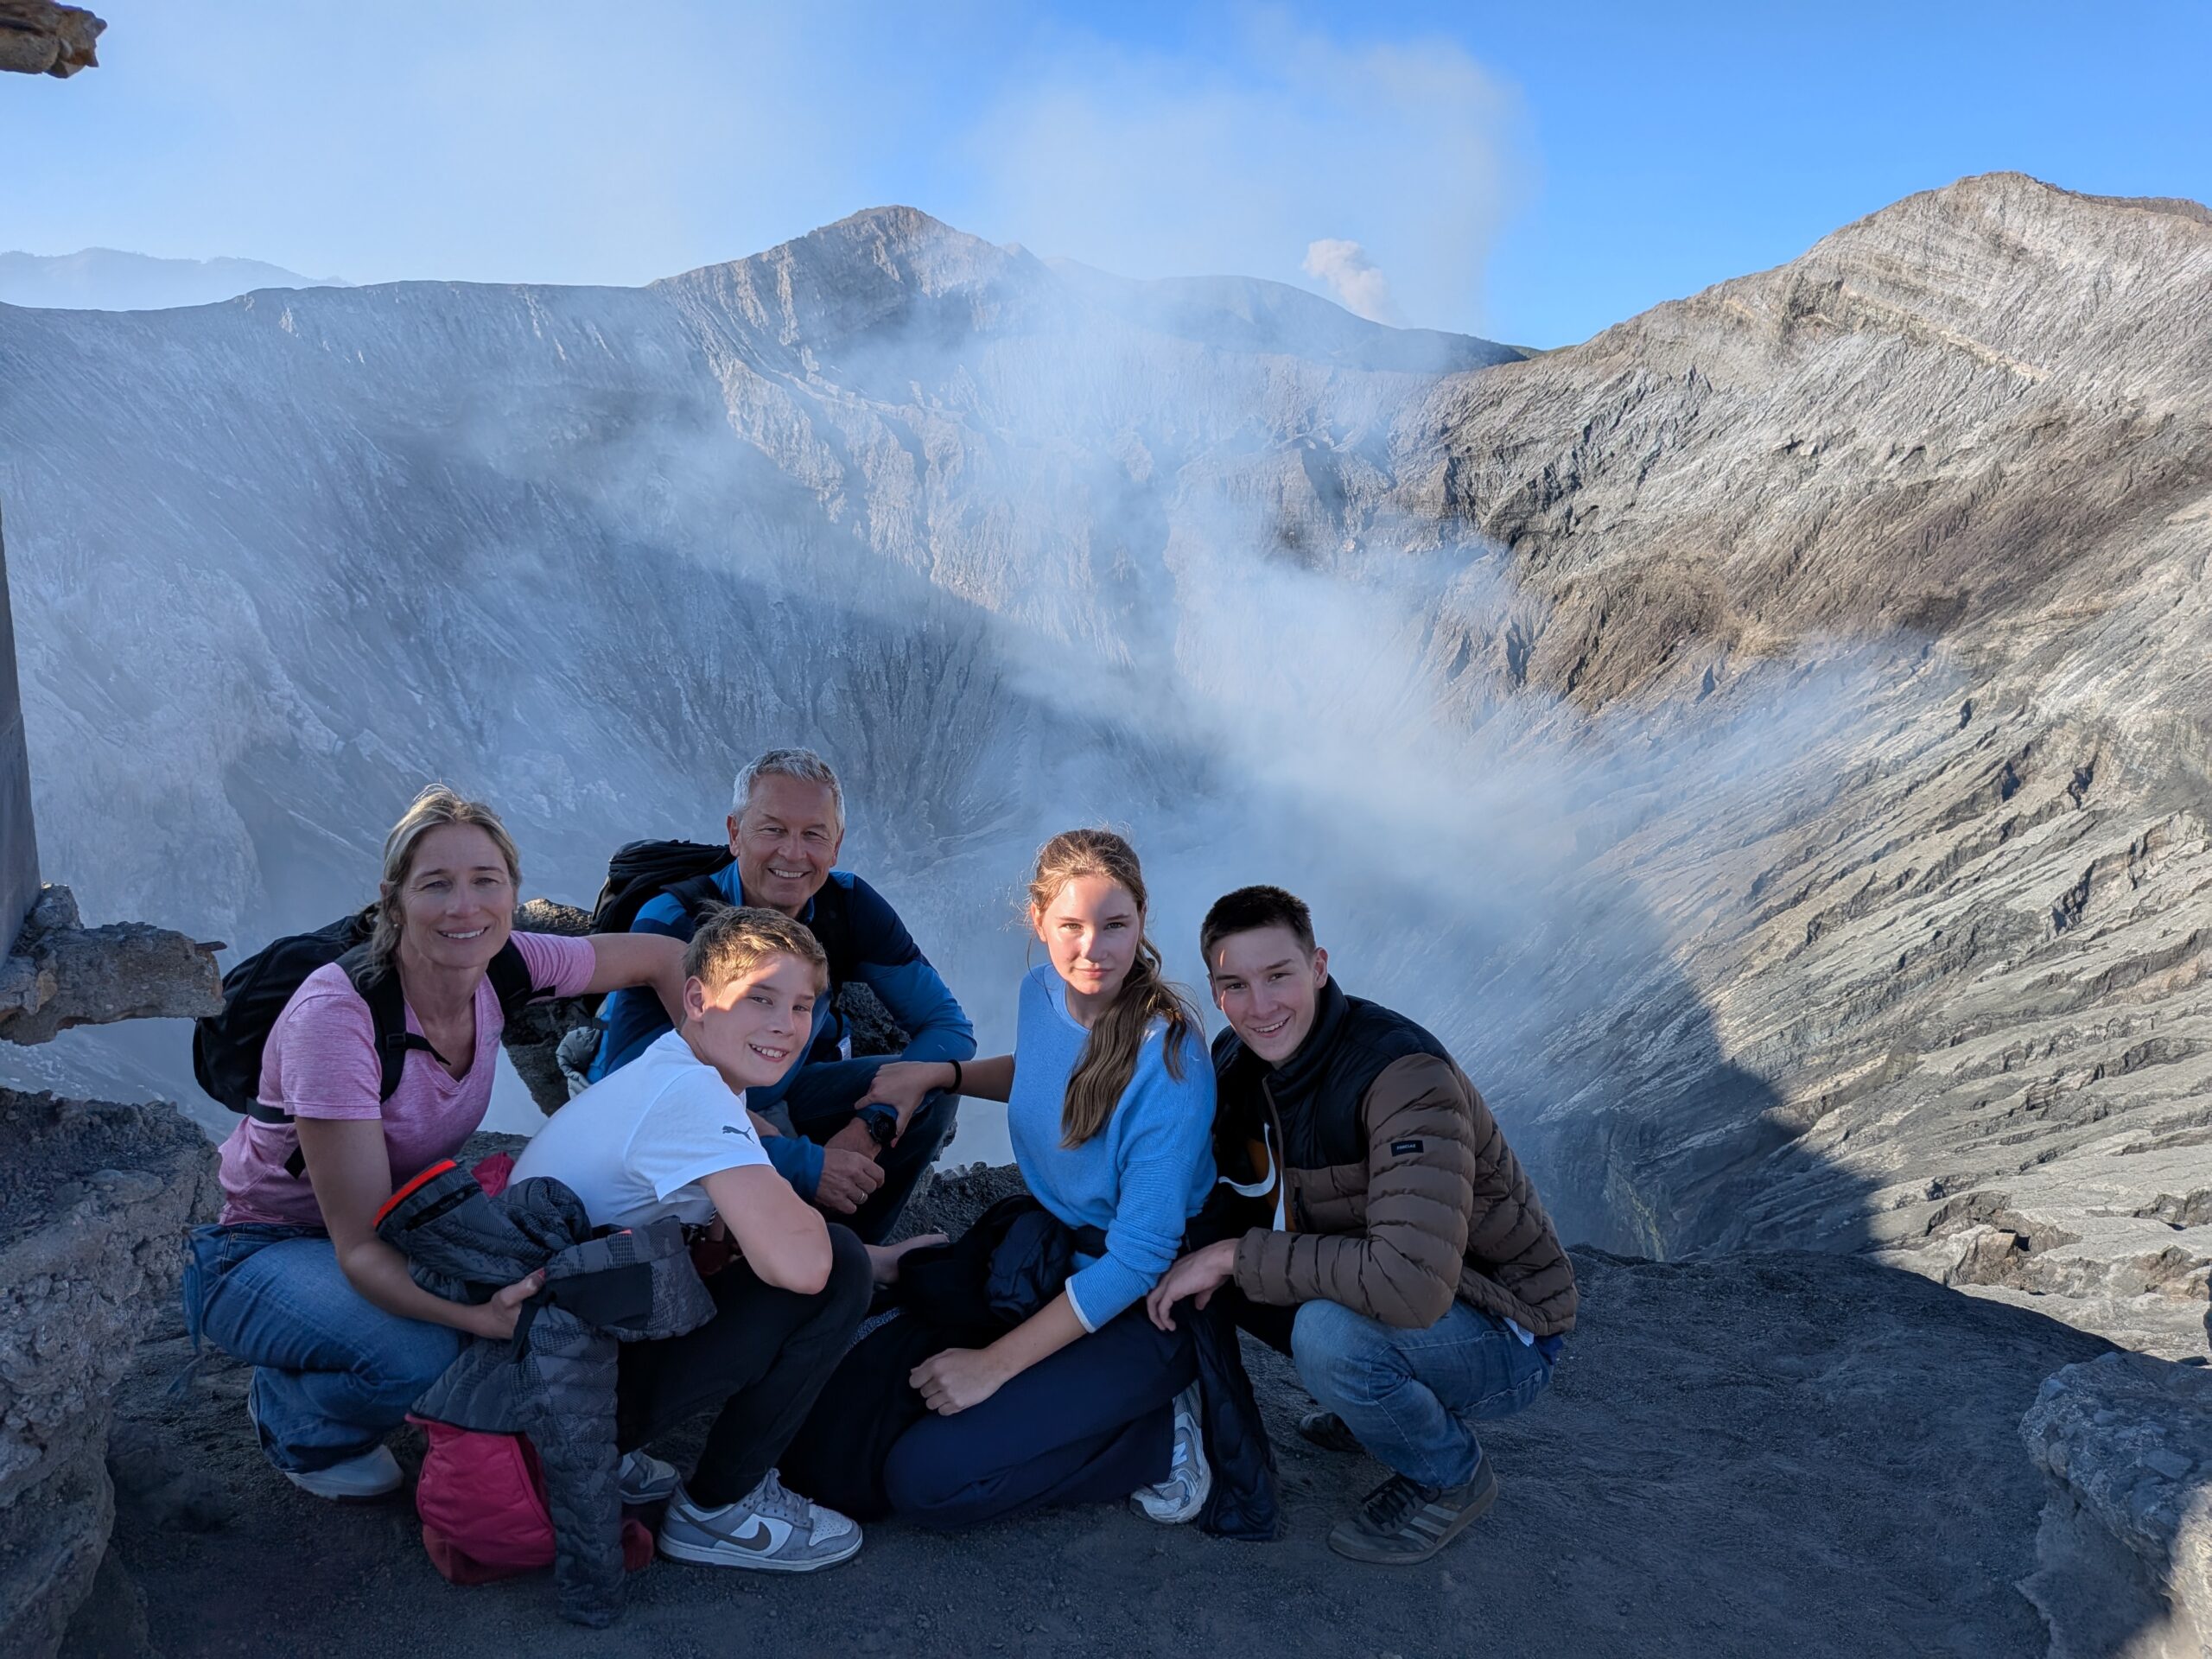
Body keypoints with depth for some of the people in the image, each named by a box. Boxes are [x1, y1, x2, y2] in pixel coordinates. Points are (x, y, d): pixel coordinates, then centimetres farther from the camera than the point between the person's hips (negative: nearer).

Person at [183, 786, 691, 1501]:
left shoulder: (505, 966, -17)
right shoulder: (335, 1017, -32)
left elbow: (665, 958, -1)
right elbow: (359, 1249, -32)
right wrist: (475, 1314, -50)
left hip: (403, 1213, 5)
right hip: (265, 1249, -5)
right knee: (420, 1356, -32)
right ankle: (287, 1416, 2)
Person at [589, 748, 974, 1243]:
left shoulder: (849, 906, -14)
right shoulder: (670, 927, -26)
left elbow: (949, 1024, -11)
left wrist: (872, 1128, -30)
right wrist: (805, 1165, -38)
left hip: (780, 1099, 5)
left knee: (934, 1089, -18)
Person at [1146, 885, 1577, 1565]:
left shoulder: (1406, 1076, -30)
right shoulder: (1239, 1061, -6)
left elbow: (1412, 1285, -40)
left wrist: (1236, 1256, -32)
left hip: (1505, 1338, -7)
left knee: (1329, 1329, -34)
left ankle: (1452, 1478, -2)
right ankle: (1382, 1402, 14)